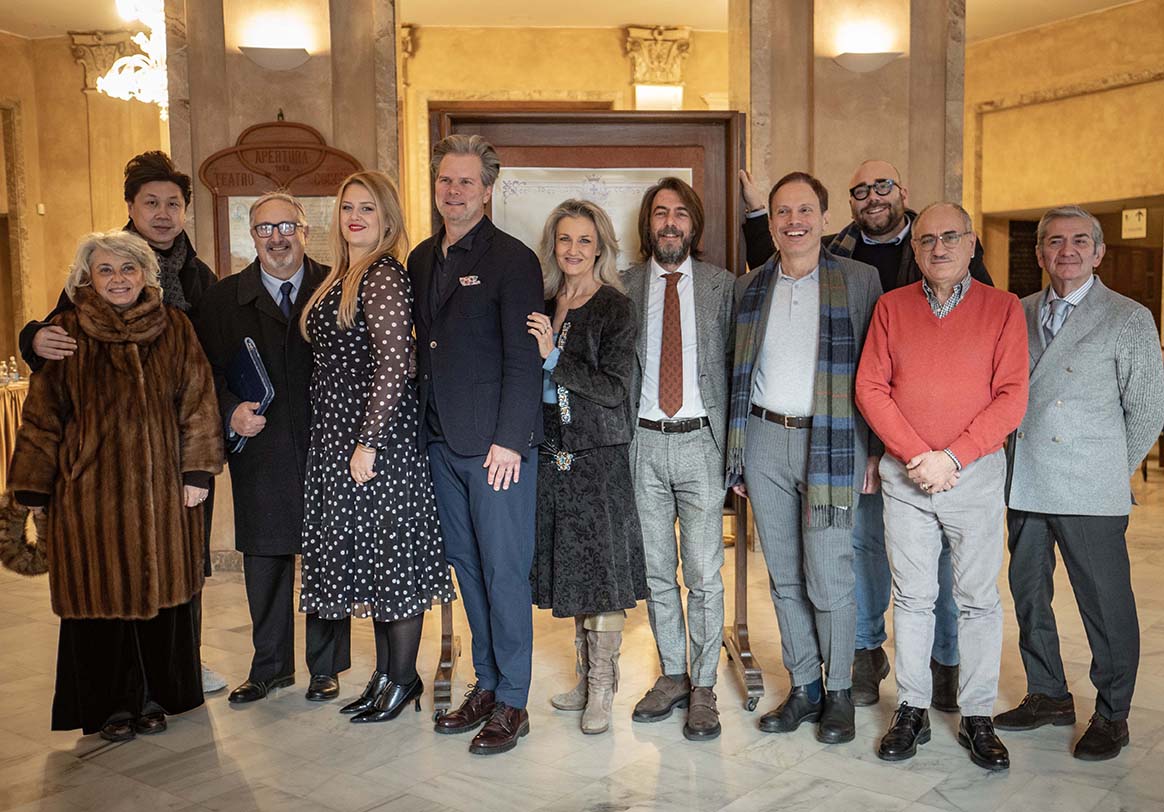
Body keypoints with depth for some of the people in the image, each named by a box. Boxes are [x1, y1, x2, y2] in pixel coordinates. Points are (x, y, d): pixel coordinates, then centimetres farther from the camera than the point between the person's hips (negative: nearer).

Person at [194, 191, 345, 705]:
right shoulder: (223, 298, 6)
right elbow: (208, 372, 4)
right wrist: (231, 413, -15)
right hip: (260, 452, 2)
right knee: (263, 561, 12)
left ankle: (325, 666, 24)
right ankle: (270, 665, 29)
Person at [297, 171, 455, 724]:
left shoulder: (384, 275, -12)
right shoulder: (339, 278, 15)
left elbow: (394, 363, -18)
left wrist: (369, 442, -20)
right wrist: (349, 443, 14)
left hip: (380, 432, -9)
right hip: (339, 434, 9)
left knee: (392, 552, 0)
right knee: (365, 552, 14)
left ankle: (404, 677, 13)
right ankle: (385, 672, 25)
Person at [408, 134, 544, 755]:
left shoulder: (512, 259, -6)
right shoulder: (421, 260, 13)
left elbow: (523, 359, -10)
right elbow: (423, 348, 15)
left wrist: (509, 440, -16)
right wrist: (425, 427, 8)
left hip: (498, 445, -6)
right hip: (442, 442, 6)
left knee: (504, 570, -1)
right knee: (467, 566, 13)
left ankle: (512, 704, 11)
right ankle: (485, 686, 25)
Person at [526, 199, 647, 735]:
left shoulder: (615, 309, -7)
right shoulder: (542, 305, 10)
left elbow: (614, 389, -14)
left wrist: (553, 356, -18)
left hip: (598, 455, -5)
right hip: (550, 451, 6)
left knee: (601, 567, -1)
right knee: (569, 565, 13)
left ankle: (602, 687, 12)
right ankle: (585, 675, 27)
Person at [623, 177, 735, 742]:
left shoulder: (721, 286, 4)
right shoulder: (623, 286, 6)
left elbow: (737, 364, 4)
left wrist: (736, 443, -1)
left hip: (700, 442, -1)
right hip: (643, 442, 2)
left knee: (704, 575, 0)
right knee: (656, 572, 11)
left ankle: (703, 688, 15)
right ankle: (671, 676, 27)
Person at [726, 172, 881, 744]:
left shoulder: (859, 280, 2)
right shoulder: (749, 288, 12)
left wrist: (876, 451, -5)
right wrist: (735, 453, 12)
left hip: (832, 442, -3)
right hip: (764, 441, 4)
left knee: (829, 578, -3)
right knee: (784, 578, 10)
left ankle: (839, 692, 16)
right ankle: (803, 688, 24)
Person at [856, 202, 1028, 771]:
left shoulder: (1002, 308, 1)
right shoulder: (891, 307, 6)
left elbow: (1012, 397, -5)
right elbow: (870, 388, 0)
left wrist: (951, 457, -13)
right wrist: (917, 455, -10)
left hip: (976, 471, -1)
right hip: (904, 473, 1)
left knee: (979, 599, 5)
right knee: (911, 596, 7)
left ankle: (977, 717, 17)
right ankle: (912, 711, 18)